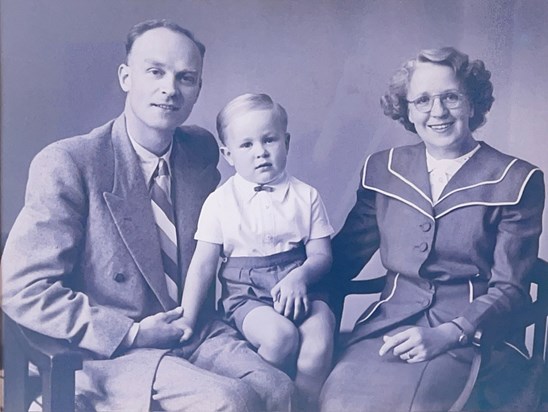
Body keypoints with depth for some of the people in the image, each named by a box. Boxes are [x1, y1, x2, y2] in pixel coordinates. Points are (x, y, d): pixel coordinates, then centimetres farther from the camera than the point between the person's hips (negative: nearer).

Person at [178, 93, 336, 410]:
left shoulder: (306, 196, 6)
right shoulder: (220, 202, 2)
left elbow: (322, 255, 4)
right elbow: (203, 265, 1)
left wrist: (300, 276, -18)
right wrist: (185, 323, -4)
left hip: (297, 290, 2)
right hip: (246, 296, -1)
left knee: (319, 344, -26)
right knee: (281, 336, -30)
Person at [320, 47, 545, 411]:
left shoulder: (516, 181, 2)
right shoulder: (382, 170, 12)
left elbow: (509, 287, 0)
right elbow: (345, 254, 13)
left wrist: (448, 334, -16)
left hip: (477, 335, -2)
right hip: (389, 325, 3)